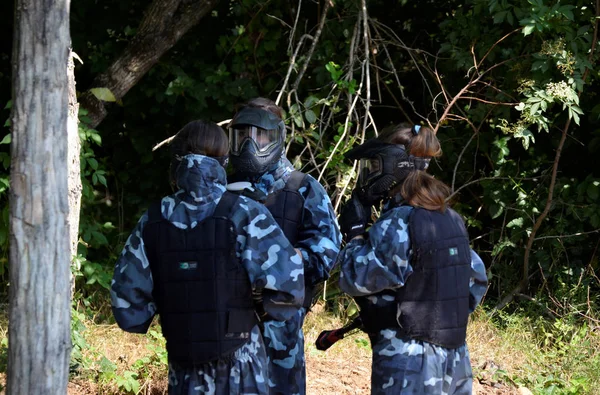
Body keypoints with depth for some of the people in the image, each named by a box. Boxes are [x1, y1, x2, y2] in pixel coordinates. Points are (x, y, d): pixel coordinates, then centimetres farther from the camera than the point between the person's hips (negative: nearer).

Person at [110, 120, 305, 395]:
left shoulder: (152, 221, 1)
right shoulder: (243, 214, -10)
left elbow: (126, 299, 2)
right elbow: (287, 281, -17)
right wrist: (267, 310, 4)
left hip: (184, 365, 3)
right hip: (238, 363, -3)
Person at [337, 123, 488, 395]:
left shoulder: (397, 225, -15)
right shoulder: (451, 219, 9)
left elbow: (355, 280, -10)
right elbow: (477, 279, 17)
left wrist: (355, 231, 1)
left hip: (407, 365, -8)